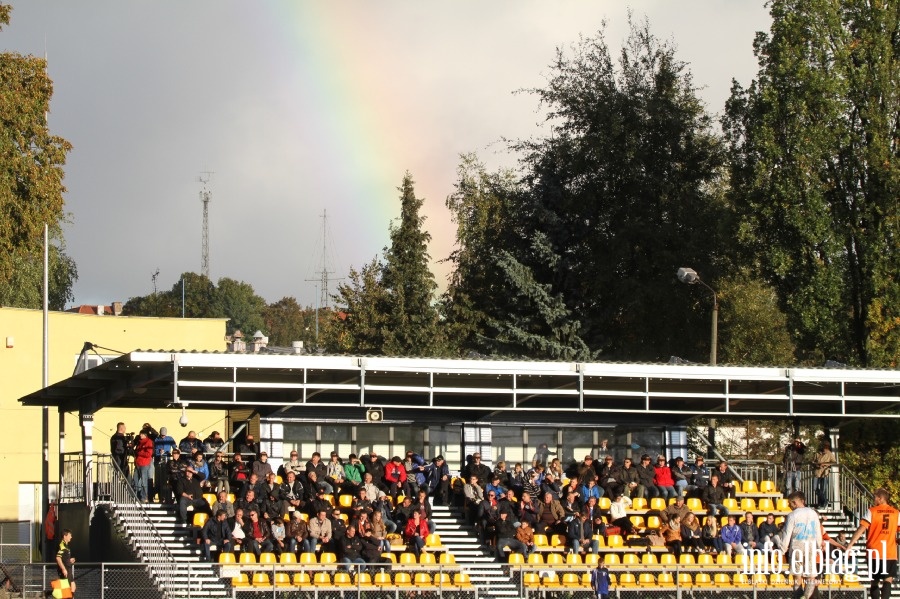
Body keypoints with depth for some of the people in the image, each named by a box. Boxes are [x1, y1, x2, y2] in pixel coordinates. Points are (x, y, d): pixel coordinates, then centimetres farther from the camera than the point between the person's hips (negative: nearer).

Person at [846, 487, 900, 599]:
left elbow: (861, 530, -10)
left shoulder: (871, 511, -4)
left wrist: (849, 546, -11)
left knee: (875, 581, 10)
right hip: (891, 553, 1)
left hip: (875, 552, -1)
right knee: (888, 580, -3)